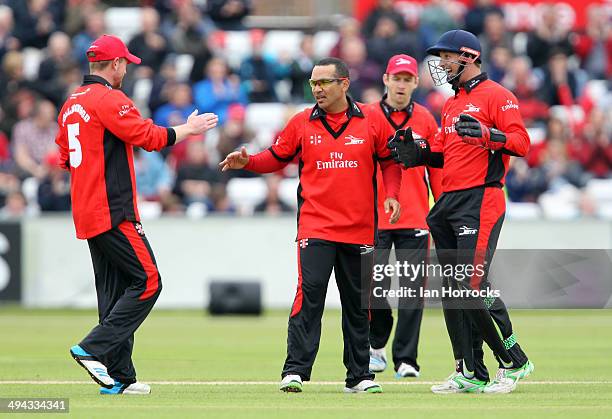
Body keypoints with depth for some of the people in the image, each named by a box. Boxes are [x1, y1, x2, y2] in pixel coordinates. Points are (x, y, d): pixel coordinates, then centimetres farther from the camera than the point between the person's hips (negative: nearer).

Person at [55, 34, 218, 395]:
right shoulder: (111, 100, -11)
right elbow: (151, 137, -15)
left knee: (115, 290, 10)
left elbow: (65, 158, 23)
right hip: (114, 212, -10)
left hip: (86, 213, 10)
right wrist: (190, 129, -2)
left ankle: (119, 377, 8)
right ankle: (94, 349, -16)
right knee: (148, 280, -8)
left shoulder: (71, 104, 16)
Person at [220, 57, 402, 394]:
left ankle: (359, 375, 17)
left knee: (357, 303, 8)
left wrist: (391, 194, -4)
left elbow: (389, 161, 11)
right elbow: (277, 157, 12)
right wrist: (247, 162, -6)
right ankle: (295, 371, -13)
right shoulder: (302, 123, 4)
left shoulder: (371, 121, 3)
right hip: (315, 227, -1)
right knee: (309, 294, -14)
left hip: (360, 229, 1)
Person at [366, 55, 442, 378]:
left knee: (412, 289, -2)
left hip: (415, 218, 1)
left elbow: (436, 169, 11)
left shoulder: (426, 120, 8)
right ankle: (376, 345, 17)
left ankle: (405, 358, 3)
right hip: (375, 217, -1)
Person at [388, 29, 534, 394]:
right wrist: (417, 153, 9)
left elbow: (521, 143, -14)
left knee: (474, 285, -17)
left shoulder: (496, 96, -4)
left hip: (481, 201, -9)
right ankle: (471, 374, 10)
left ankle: (514, 361, -7)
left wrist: (486, 135, -30)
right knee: (453, 289, 6)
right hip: (448, 203, 9)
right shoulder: (452, 105, 23)